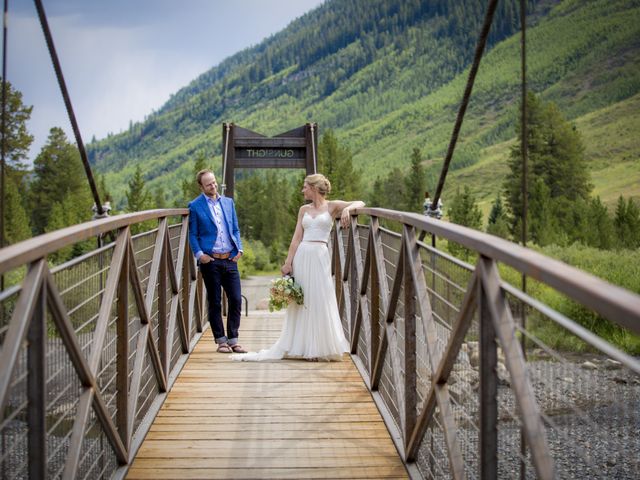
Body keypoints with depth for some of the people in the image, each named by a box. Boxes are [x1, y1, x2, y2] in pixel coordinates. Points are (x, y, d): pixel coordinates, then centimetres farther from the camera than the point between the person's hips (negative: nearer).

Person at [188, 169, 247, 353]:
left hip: (230, 259, 4)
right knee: (215, 302, 5)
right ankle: (221, 340, 14)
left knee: (236, 300, 2)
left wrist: (239, 248, 3)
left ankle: (233, 339, 14)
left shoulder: (228, 202, 13)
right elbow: (192, 234, 1)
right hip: (210, 261, -4)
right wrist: (199, 254, -11)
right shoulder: (195, 206, 0)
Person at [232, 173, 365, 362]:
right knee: (301, 302, 7)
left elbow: (360, 203, -6)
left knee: (320, 302, -2)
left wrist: (348, 208, -26)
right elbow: (296, 238, 8)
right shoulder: (304, 209, 13)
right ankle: (302, 346, 17)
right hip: (301, 255, 4)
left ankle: (320, 348, 9)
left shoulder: (333, 206, 3)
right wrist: (288, 262, 1)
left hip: (319, 256, -4)